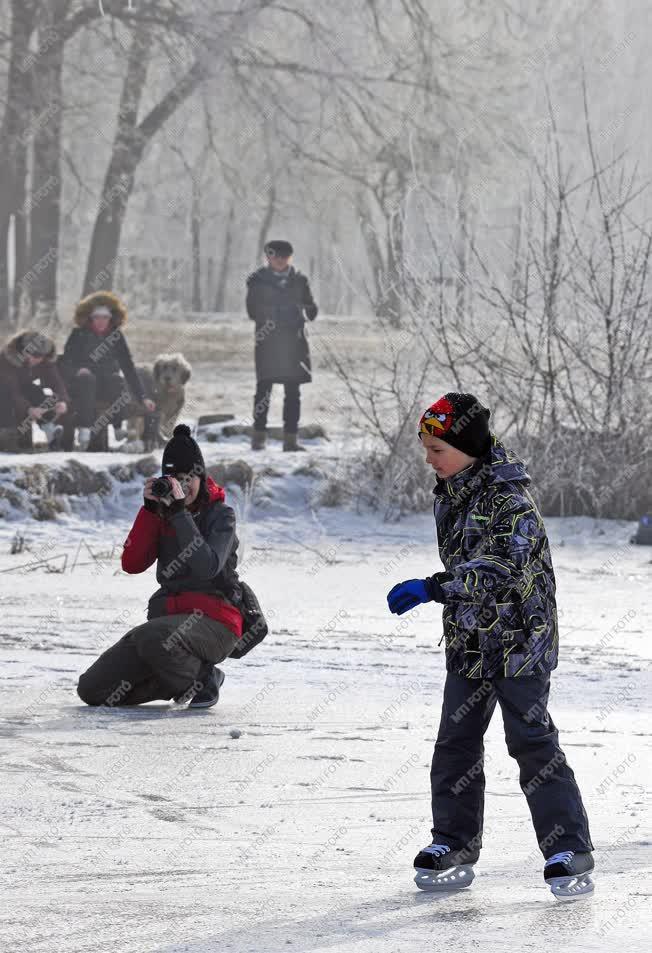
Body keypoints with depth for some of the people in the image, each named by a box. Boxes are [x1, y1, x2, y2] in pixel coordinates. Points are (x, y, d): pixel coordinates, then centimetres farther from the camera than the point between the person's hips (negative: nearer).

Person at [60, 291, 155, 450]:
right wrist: (77, 371, -30)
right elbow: (65, 364, -5)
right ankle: (84, 430, -38)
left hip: (107, 388, 1)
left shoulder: (116, 336, 2)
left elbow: (129, 367, -2)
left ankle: (119, 428, -19)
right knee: (86, 377, -35)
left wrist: (142, 398, -10)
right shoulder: (78, 334, -2)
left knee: (116, 379, -32)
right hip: (81, 387, -1)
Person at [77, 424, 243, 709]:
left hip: (214, 621, -6)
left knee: (149, 638, -40)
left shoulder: (220, 515, -5)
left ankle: (201, 678, -9)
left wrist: (179, 512, -23)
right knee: (91, 689, -4)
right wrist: (149, 509, -9)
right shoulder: (162, 513, 10)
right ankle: (175, 681, 14)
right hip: (168, 615, 6)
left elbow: (206, 567, -23)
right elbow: (132, 563, -2)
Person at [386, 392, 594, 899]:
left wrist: (432, 588, -37)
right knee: (455, 743, 8)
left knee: (532, 741, -9)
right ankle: (454, 847, 18)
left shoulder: (509, 497, -20)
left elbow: (502, 566, -32)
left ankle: (570, 853, -5)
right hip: (469, 643, 8)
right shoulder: (450, 494, 7)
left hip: (518, 642, -8)